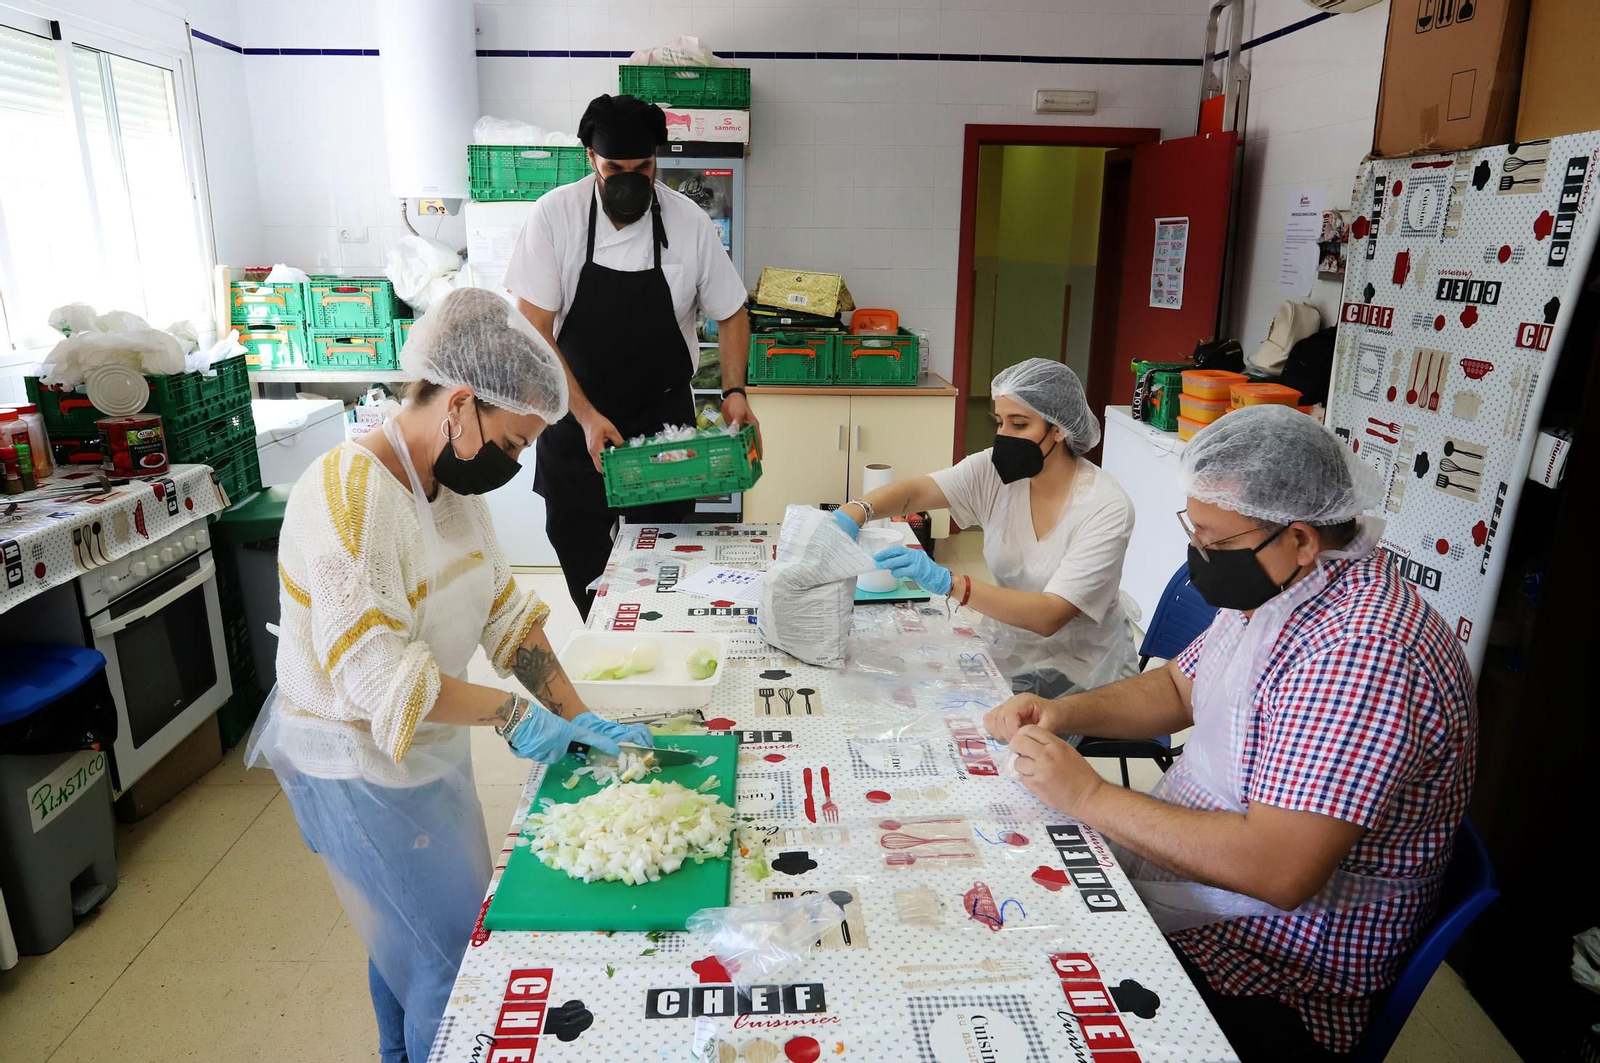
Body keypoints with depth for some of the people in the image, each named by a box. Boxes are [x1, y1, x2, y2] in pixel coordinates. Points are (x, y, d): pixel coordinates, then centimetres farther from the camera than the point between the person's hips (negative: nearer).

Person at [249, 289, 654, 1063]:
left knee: (407, 937, 25)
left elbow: (502, 608, 2)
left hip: (428, 743, 8)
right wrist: (512, 714, -23)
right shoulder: (348, 495, -28)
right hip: (358, 765, -8)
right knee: (454, 954, 3)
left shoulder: (454, 479, 0)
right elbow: (373, 672, -30)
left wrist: (572, 716, -4)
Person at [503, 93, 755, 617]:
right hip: (575, 418, 0)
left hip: (665, 419, 0)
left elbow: (731, 315, 5)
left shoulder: (691, 222, -6)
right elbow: (535, 332, -10)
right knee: (581, 559, 8)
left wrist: (734, 391, -10)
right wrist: (587, 416, -20)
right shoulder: (553, 216, -9)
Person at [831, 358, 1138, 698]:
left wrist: (946, 581, -41)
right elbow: (913, 491, -18)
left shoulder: (1106, 510, -21)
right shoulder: (996, 470, -8)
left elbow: (1049, 615, -30)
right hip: (1010, 660, 5)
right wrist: (852, 514, -39)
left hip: (1081, 680, -4)